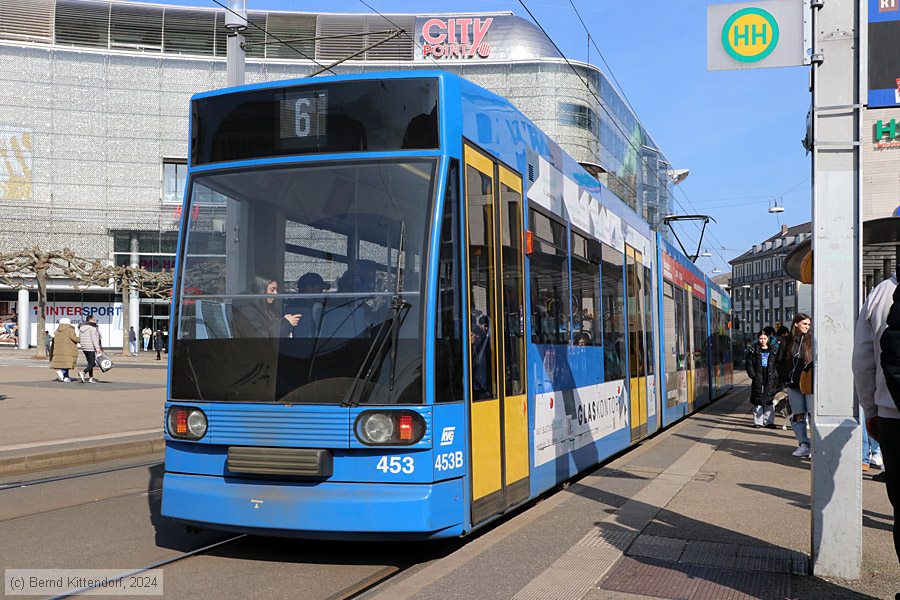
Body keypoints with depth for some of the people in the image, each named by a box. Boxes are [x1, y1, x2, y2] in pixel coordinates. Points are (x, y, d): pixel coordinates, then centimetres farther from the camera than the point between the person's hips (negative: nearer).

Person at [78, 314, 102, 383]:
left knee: (90, 363, 14)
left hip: (84, 348, 8)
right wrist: (97, 348, -23)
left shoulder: (82, 327, 13)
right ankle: (83, 373, -25)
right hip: (92, 348, -8)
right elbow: (94, 338, -19)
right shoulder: (93, 327, -11)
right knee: (93, 363, -7)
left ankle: (91, 378, 11)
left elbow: (80, 338, 15)